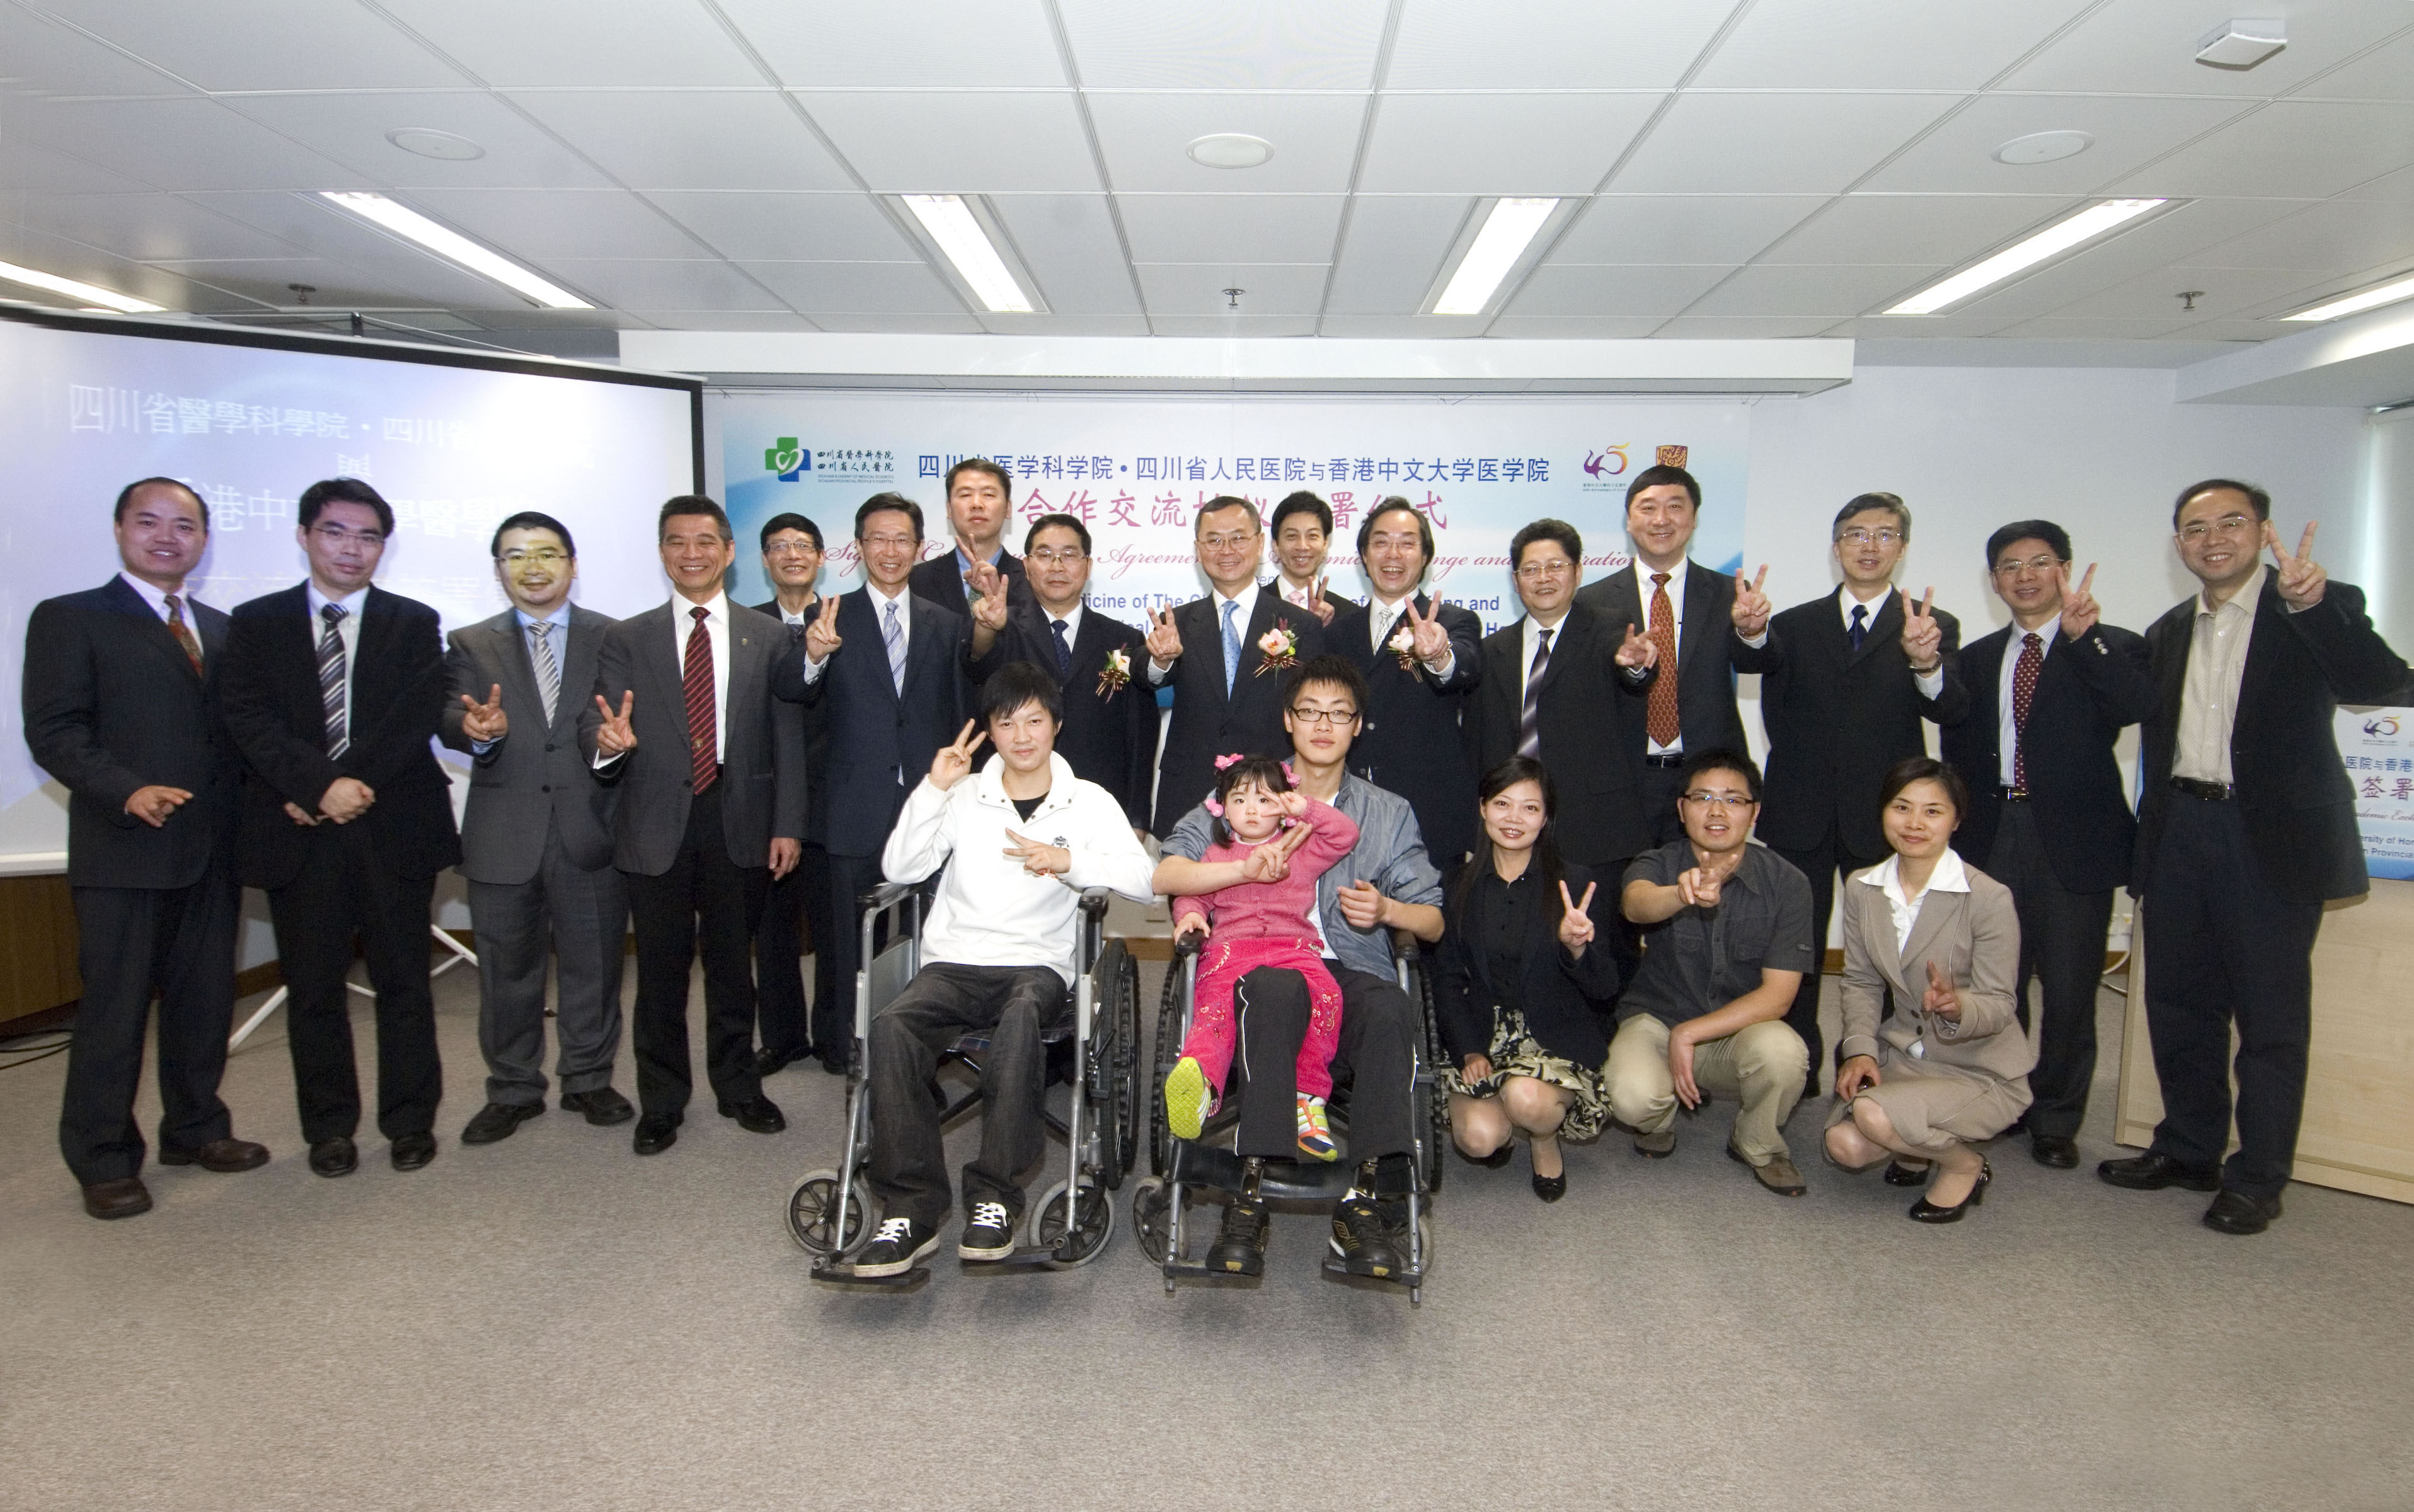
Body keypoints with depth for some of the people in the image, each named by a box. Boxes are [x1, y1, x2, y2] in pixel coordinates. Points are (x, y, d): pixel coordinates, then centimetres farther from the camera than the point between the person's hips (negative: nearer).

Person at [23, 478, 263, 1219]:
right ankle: (104, 1162, 15)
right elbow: (54, 732, -9)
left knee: (205, 999, 14)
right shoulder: (69, 619, -1)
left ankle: (195, 1128, 29)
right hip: (123, 851, -5)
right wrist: (128, 792, -23)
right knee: (114, 1009, 2)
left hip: (210, 849, 6)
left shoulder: (219, 628, 16)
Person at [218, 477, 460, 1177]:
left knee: (403, 982, 6)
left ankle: (409, 1121, 17)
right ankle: (329, 1127, 21)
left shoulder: (414, 624, 8)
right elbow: (249, 719, -4)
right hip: (297, 833, 1)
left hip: (395, 827, -1)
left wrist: (358, 786, -15)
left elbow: (418, 718, -5)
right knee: (313, 989, 8)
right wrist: (320, 785, -17)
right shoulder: (255, 624, 9)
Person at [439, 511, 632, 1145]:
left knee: (593, 965, 10)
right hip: (504, 837, 1)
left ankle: (589, 1080, 27)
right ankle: (513, 1090, 27)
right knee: (508, 970, 11)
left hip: (591, 831, -1)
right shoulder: (471, 646, 9)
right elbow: (451, 718, -3)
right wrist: (477, 730, -27)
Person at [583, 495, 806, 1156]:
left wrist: (788, 824, -3)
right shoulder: (627, 639, 7)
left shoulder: (767, 636, 7)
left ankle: (739, 1088, 28)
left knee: (732, 965, 11)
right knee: (661, 970, 6)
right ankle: (661, 1103, 21)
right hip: (657, 826, 0)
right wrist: (607, 737, -26)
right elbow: (595, 718, -1)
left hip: (740, 823, 0)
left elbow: (787, 736, 3)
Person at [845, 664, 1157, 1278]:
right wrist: (934, 789, -3)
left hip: (1038, 963, -2)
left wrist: (1070, 862, -15)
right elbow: (898, 869, 6)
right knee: (893, 1025, -30)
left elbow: (1142, 880, 0)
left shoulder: (1089, 801, 13)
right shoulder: (964, 796, 18)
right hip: (955, 961, 2)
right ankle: (911, 1208, -24)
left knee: (1021, 1014, -38)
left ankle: (995, 1196, -28)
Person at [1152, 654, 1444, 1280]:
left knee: (1391, 1009, -35)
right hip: (1264, 967, -1)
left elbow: (1433, 921, 17)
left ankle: (1369, 1200, -29)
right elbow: (1165, 874, 2)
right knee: (1279, 989, -38)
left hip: (1354, 974, 2)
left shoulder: (1389, 813, 20)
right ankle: (1251, 1195, -36)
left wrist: (1387, 909, -7)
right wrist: (1246, 868, -15)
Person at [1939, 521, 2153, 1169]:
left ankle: (2056, 1122, 17)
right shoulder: (1975, 659, 14)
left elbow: (2137, 706, -20)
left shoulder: (2113, 648, 2)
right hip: (1993, 836, 3)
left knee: (2069, 988, 2)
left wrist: (2083, 634, -28)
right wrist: (1962, 826, 5)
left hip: (2073, 840, -3)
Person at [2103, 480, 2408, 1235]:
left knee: (2271, 1015, 1)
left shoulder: (2323, 607, -3)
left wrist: (2310, 604, -34)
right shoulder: (2168, 633, 14)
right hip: (2180, 833, 5)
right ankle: (2188, 1150, 27)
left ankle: (2257, 1179, 12)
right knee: (2179, 1002, 12)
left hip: (2272, 838, -5)